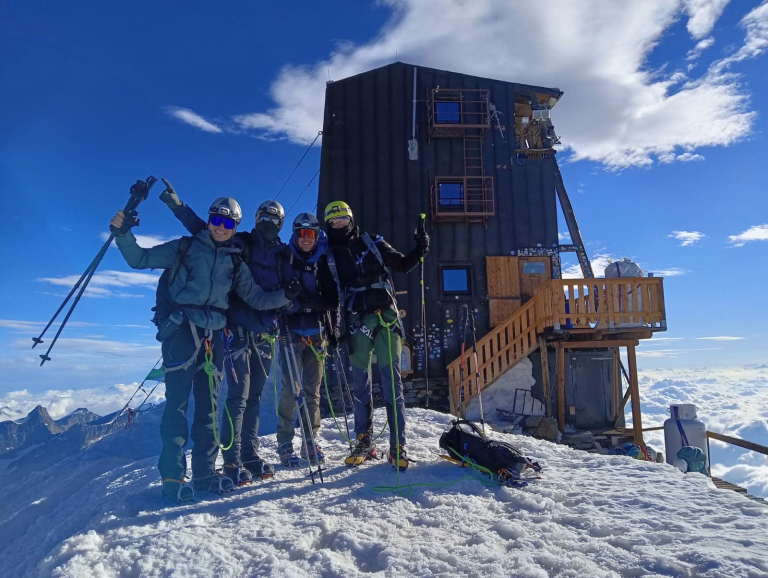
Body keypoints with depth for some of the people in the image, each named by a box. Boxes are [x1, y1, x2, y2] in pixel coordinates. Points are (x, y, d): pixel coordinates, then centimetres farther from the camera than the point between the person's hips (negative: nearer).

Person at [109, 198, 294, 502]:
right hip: (181, 329, -3)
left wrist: (287, 294, 0)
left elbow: (256, 298, 14)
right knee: (177, 402, -8)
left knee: (208, 405, 7)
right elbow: (140, 259, 7)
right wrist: (123, 233, -8)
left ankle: (204, 471, 16)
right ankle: (172, 475, 0)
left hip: (213, 334, 4)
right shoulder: (185, 248, 7)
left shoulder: (235, 262, 15)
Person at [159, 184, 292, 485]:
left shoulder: (283, 255, 13)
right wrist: (178, 206, -11)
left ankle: (250, 454, 19)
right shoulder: (240, 243, 4)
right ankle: (232, 461, 1)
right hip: (238, 328, -4)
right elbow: (203, 230, 0)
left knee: (254, 396, 10)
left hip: (265, 332, 4)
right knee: (238, 395, -7)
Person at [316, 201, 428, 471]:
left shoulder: (373, 243, 9)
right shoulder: (329, 257, 11)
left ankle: (398, 446, 0)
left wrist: (420, 249, -5)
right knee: (360, 385, 7)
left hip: (385, 317, -1)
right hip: (356, 323, 2)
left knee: (392, 382, -4)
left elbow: (403, 265, 13)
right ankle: (365, 443, 19)